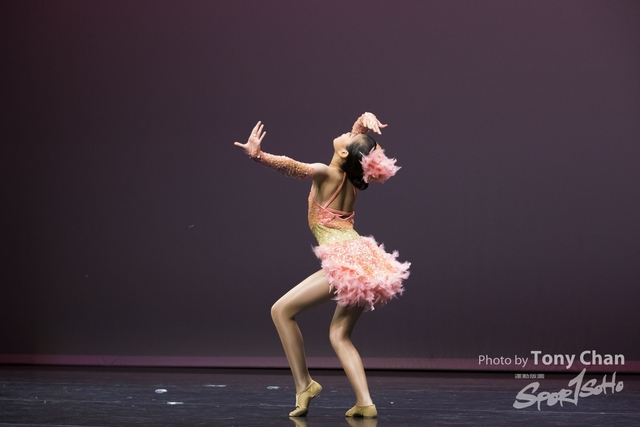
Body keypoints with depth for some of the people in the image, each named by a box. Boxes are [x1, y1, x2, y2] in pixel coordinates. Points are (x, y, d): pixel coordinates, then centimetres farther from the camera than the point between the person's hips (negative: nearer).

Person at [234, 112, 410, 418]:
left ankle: (303, 384, 1)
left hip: (345, 262, -8)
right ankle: (365, 402, 3)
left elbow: (291, 166, -29)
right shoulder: (352, 177, 11)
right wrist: (365, 125, 5)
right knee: (339, 334, 16)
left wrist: (258, 155, -41)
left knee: (282, 310, 2)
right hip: (367, 265, 8)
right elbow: (363, 126, 26)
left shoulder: (325, 173, -9)